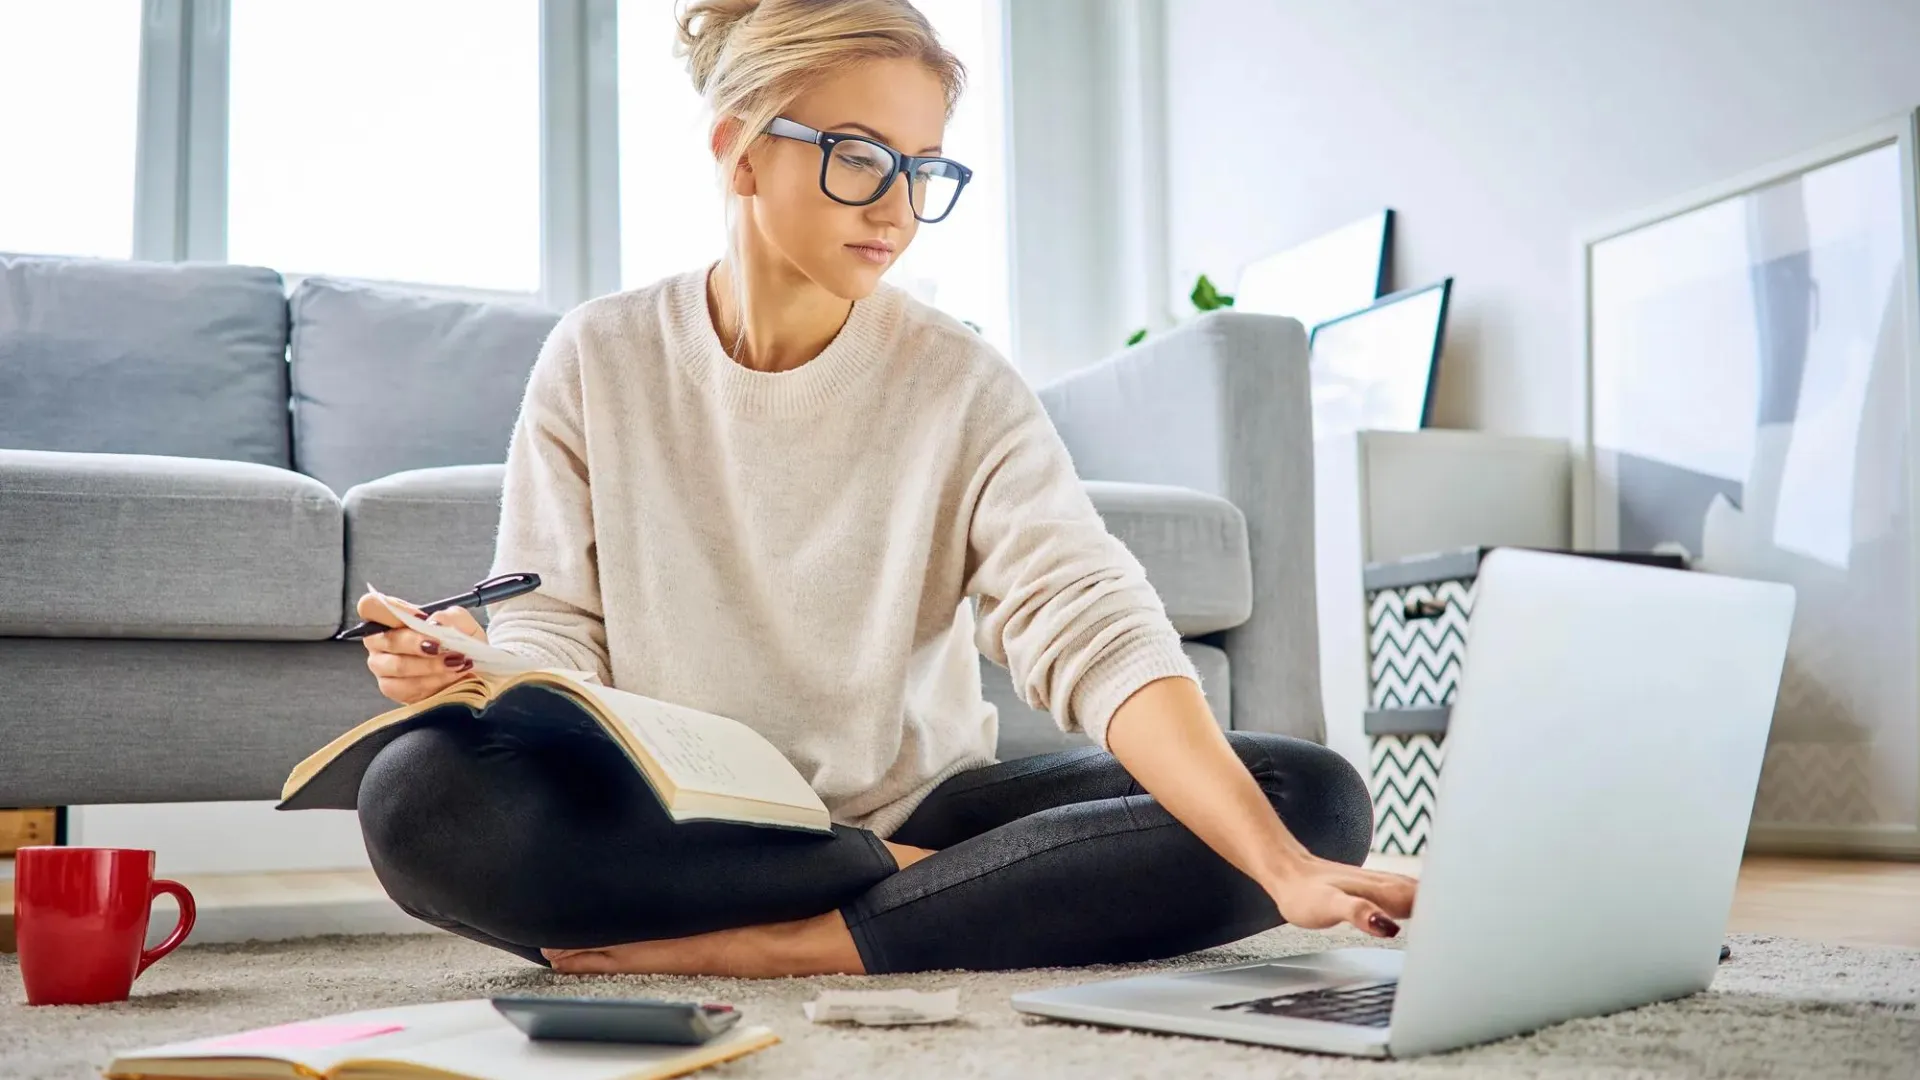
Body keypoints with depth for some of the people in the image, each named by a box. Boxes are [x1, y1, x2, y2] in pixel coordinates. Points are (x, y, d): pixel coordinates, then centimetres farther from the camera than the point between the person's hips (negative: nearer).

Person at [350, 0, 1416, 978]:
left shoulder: (960, 386, -5)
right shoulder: (598, 362, -1)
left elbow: (1096, 631, -18)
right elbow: (552, 631, 0)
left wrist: (1282, 864, -33)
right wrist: (472, 667, -26)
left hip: (918, 806, 1)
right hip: (670, 822, 0)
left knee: (1309, 791, -19)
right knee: (419, 793, -31)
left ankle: (764, 947, -23)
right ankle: (928, 893, -16)